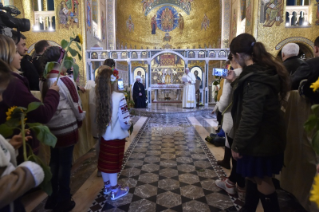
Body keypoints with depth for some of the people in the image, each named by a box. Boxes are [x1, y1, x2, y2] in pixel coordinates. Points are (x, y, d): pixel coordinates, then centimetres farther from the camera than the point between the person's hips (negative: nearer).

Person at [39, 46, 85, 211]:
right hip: (67, 129, -6)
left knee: (54, 162, 19)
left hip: (50, 129, 6)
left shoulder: (42, 81, -1)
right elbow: (76, 105, -10)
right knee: (65, 164, 8)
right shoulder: (66, 81, -19)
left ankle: (52, 199, 36)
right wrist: (80, 119, 7)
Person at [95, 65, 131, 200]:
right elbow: (125, 122, -23)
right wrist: (127, 126, -1)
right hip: (116, 137, -5)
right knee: (113, 163, 9)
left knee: (104, 162, 19)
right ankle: (115, 191, 27)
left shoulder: (99, 97, -7)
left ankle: (107, 186, 40)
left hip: (104, 135, 6)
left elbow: (99, 117, 2)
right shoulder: (119, 97, -23)